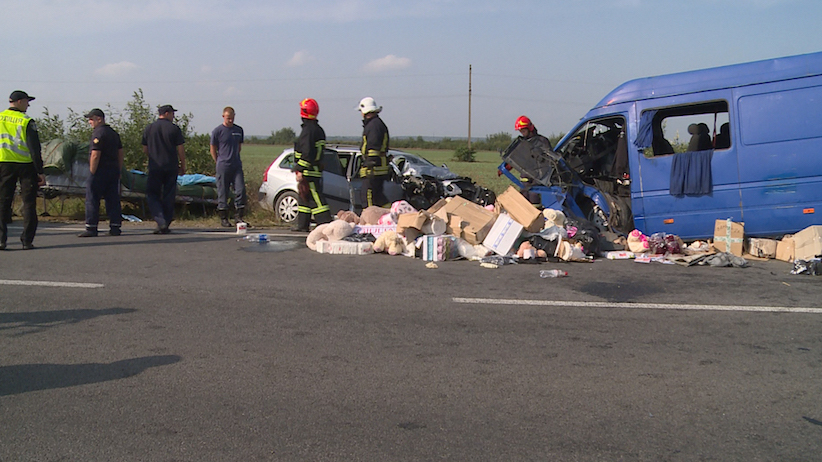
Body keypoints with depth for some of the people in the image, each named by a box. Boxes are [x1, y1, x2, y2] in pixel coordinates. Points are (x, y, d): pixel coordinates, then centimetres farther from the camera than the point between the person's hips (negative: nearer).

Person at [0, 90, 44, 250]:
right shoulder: (27, 122, -7)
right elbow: (34, 148, -10)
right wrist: (40, 171, -7)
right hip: (26, 165, -3)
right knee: (29, 203, 4)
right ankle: (27, 240, 1)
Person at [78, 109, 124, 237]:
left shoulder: (98, 133, -12)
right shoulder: (114, 133, 16)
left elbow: (95, 155, -18)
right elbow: (120, 153, 18)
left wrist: (92, 172, -13)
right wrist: (118, 171, 20)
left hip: (100, 171, -8)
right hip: (113, 170, 8)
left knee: (92, 200, -2)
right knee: (113, 200, 8)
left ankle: (91, 228, -2)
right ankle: (115, 227, 7)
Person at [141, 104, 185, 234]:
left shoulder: (149, 128, 5)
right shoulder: (174, 128, -3)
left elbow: (145, 150, 9)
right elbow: (181, 150, -4)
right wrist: (183, 166, 7)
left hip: (155, 167, 1)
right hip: (171, 167, -1)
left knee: (152, 195, 5)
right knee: (169, 197, 7)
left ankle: (161, 222, -13)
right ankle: (166, 225, 10)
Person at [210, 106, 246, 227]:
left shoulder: (239, 130, 11)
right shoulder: (217, 131, -1)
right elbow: (213, 150, 5)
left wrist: (234, 158, 15)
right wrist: (220, 162, 5)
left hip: (237, 166, 4)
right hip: (223, 166, -3)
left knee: (241, 190, -5)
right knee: (222, 193, 1)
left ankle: (239, 216, 4)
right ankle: (223, 218, 9)